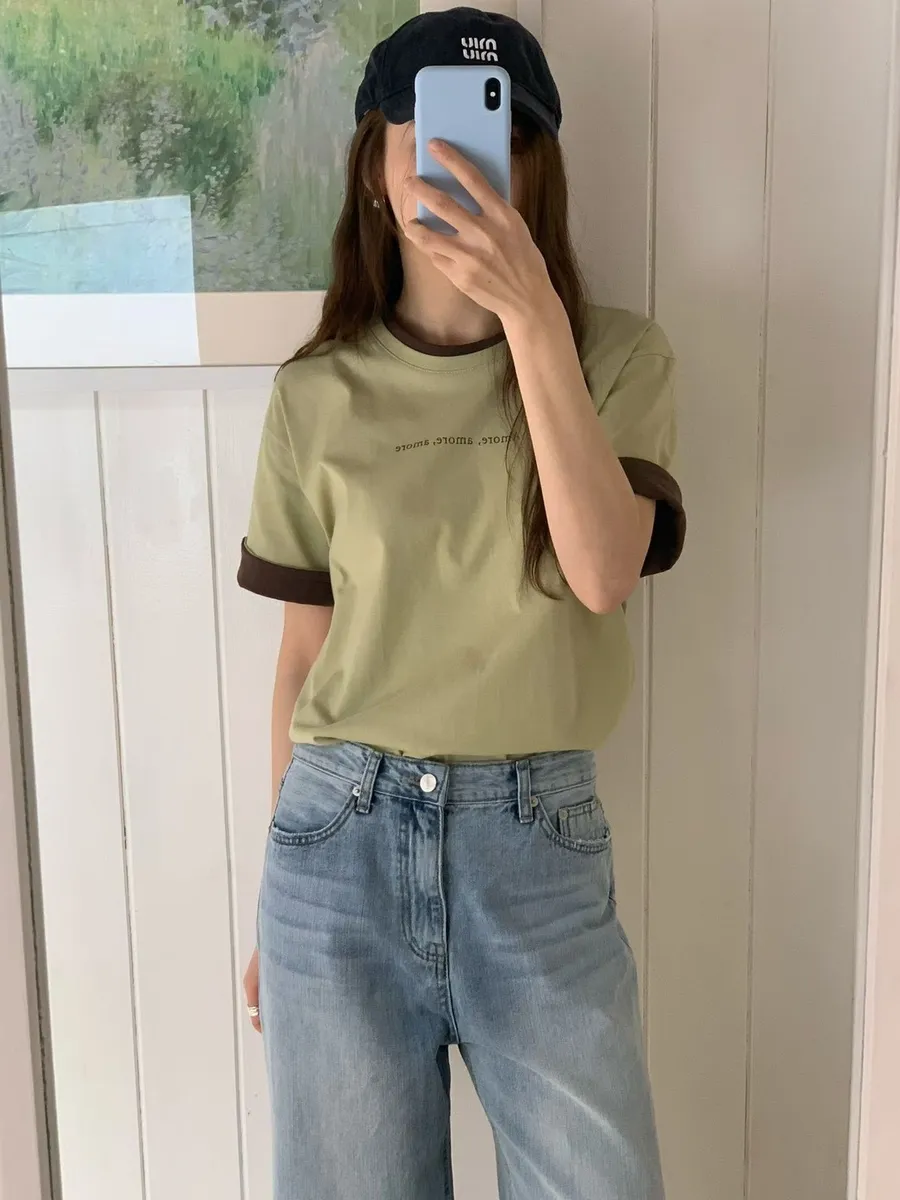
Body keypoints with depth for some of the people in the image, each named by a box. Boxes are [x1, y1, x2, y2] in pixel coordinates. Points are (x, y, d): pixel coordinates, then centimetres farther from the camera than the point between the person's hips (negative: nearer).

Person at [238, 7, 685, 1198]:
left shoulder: (615, 353, -1)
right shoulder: (317, 394, 2)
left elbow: (603, 574, -17)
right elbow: (304, 652, 7)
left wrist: (532, 319, -23)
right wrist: (279, 889, 12)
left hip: (535, 839, 0)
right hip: (343, 838, 1)